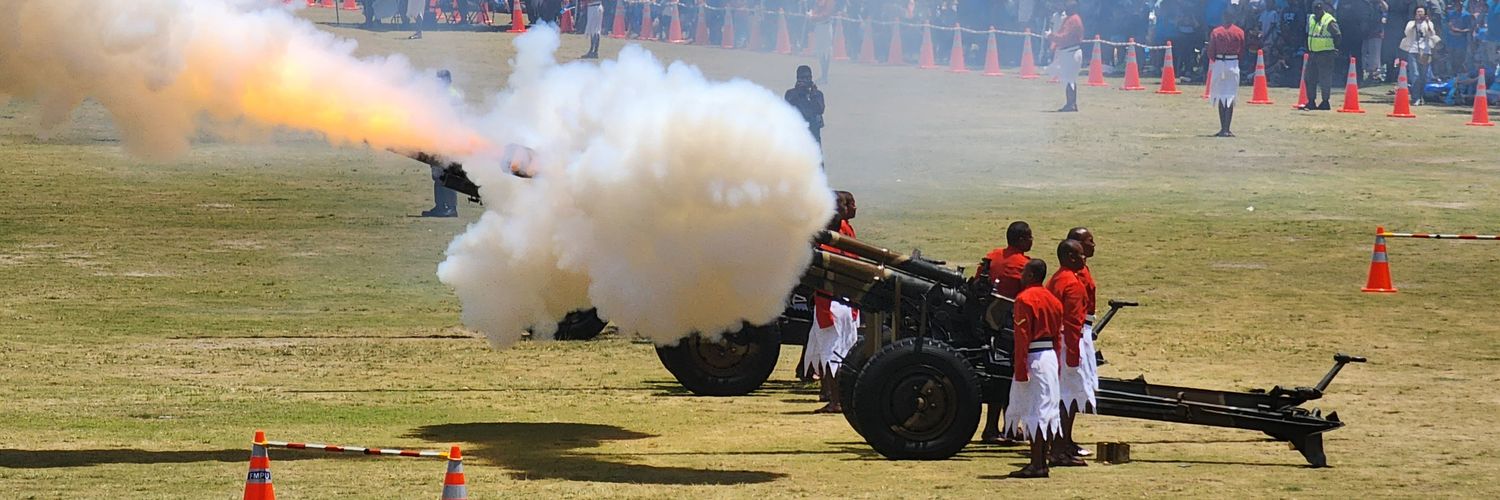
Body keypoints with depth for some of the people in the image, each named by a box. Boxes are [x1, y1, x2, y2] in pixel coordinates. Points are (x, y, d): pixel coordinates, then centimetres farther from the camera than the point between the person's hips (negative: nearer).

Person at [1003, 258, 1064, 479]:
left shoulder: (1025, 299, -12)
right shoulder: (1052, 299, 14)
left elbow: (1022, 336, -16)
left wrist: (1020, 368, -16)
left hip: (1033, 359, -8)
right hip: (1050, 357, 8)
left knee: (1034, 412, -7)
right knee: (1047, 410, 11)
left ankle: (1037, 465, -8)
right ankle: (1042, 462, 15)